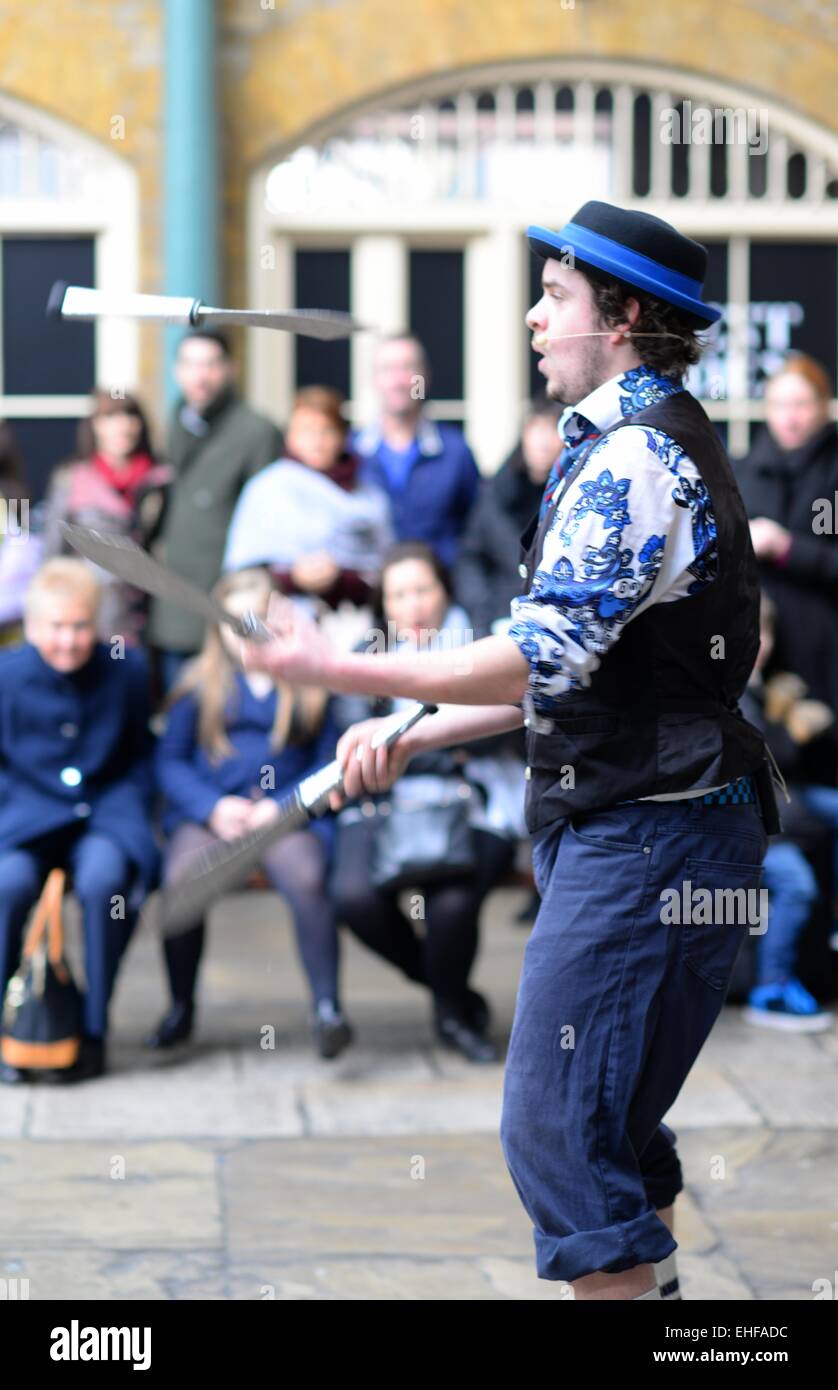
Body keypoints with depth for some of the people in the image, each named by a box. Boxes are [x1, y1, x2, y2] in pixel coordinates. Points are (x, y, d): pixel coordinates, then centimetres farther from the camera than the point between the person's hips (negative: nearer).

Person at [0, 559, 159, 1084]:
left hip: (106, 809, 0)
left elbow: (141, 755, 14)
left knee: (103, 879, -33)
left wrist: (130, 809, 0)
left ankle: (94, 1031, -17)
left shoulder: (128, 669, 3)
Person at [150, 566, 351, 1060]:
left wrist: (281, 806, -8)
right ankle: (181, 1008, -9)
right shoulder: (200, 683, 14)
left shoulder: (311, 682, 11)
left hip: (288, 811, -1)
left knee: (306, 878, -35)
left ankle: (328, 1007, -28)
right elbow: (170, 760, 10)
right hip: (210, 812, 1)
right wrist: (213, 807, -8)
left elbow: (329, 763, 7)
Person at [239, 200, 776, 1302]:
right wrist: (413, 739, 15)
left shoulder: (632, 455, -16)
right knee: (611, 1121, 18)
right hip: (626, 826, 11)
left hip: (647, 835, -11)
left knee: (558, 1126, -10)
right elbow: (575, 669, 21)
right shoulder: (644, 442, 19)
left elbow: (543, 658, -24)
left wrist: (343, 669, -19)